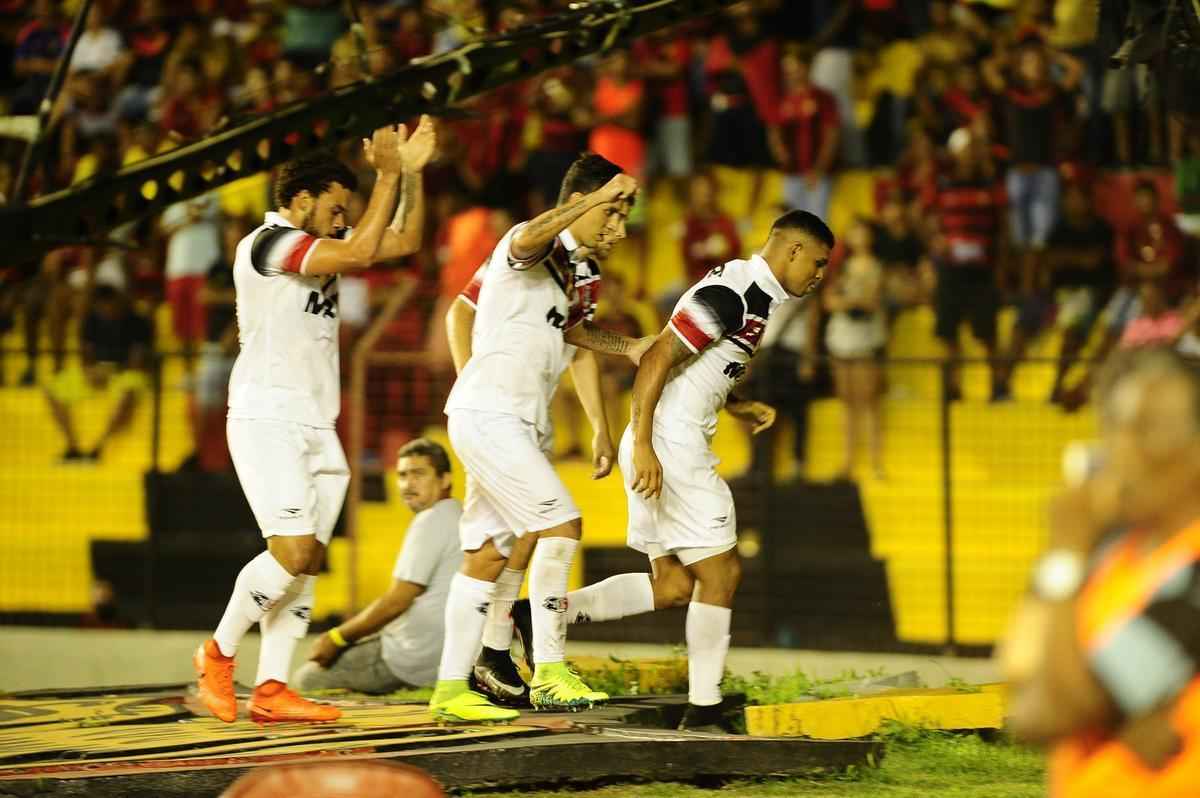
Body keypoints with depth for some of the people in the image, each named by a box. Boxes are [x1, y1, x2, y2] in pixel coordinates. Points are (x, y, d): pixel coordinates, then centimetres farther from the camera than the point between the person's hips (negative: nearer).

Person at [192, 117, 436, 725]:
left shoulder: (320, 246, 16)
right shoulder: (268, 242, -11)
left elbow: (403, 241, 21)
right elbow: (361, 252, -22)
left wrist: (412, 172, 9)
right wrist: (387, 176, -15)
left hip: (314, 424, 9)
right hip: (266, 418, -9)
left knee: (309, 560, 2)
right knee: (293, 551, -17)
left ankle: (270, 689, 3)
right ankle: (218, 654, 1)